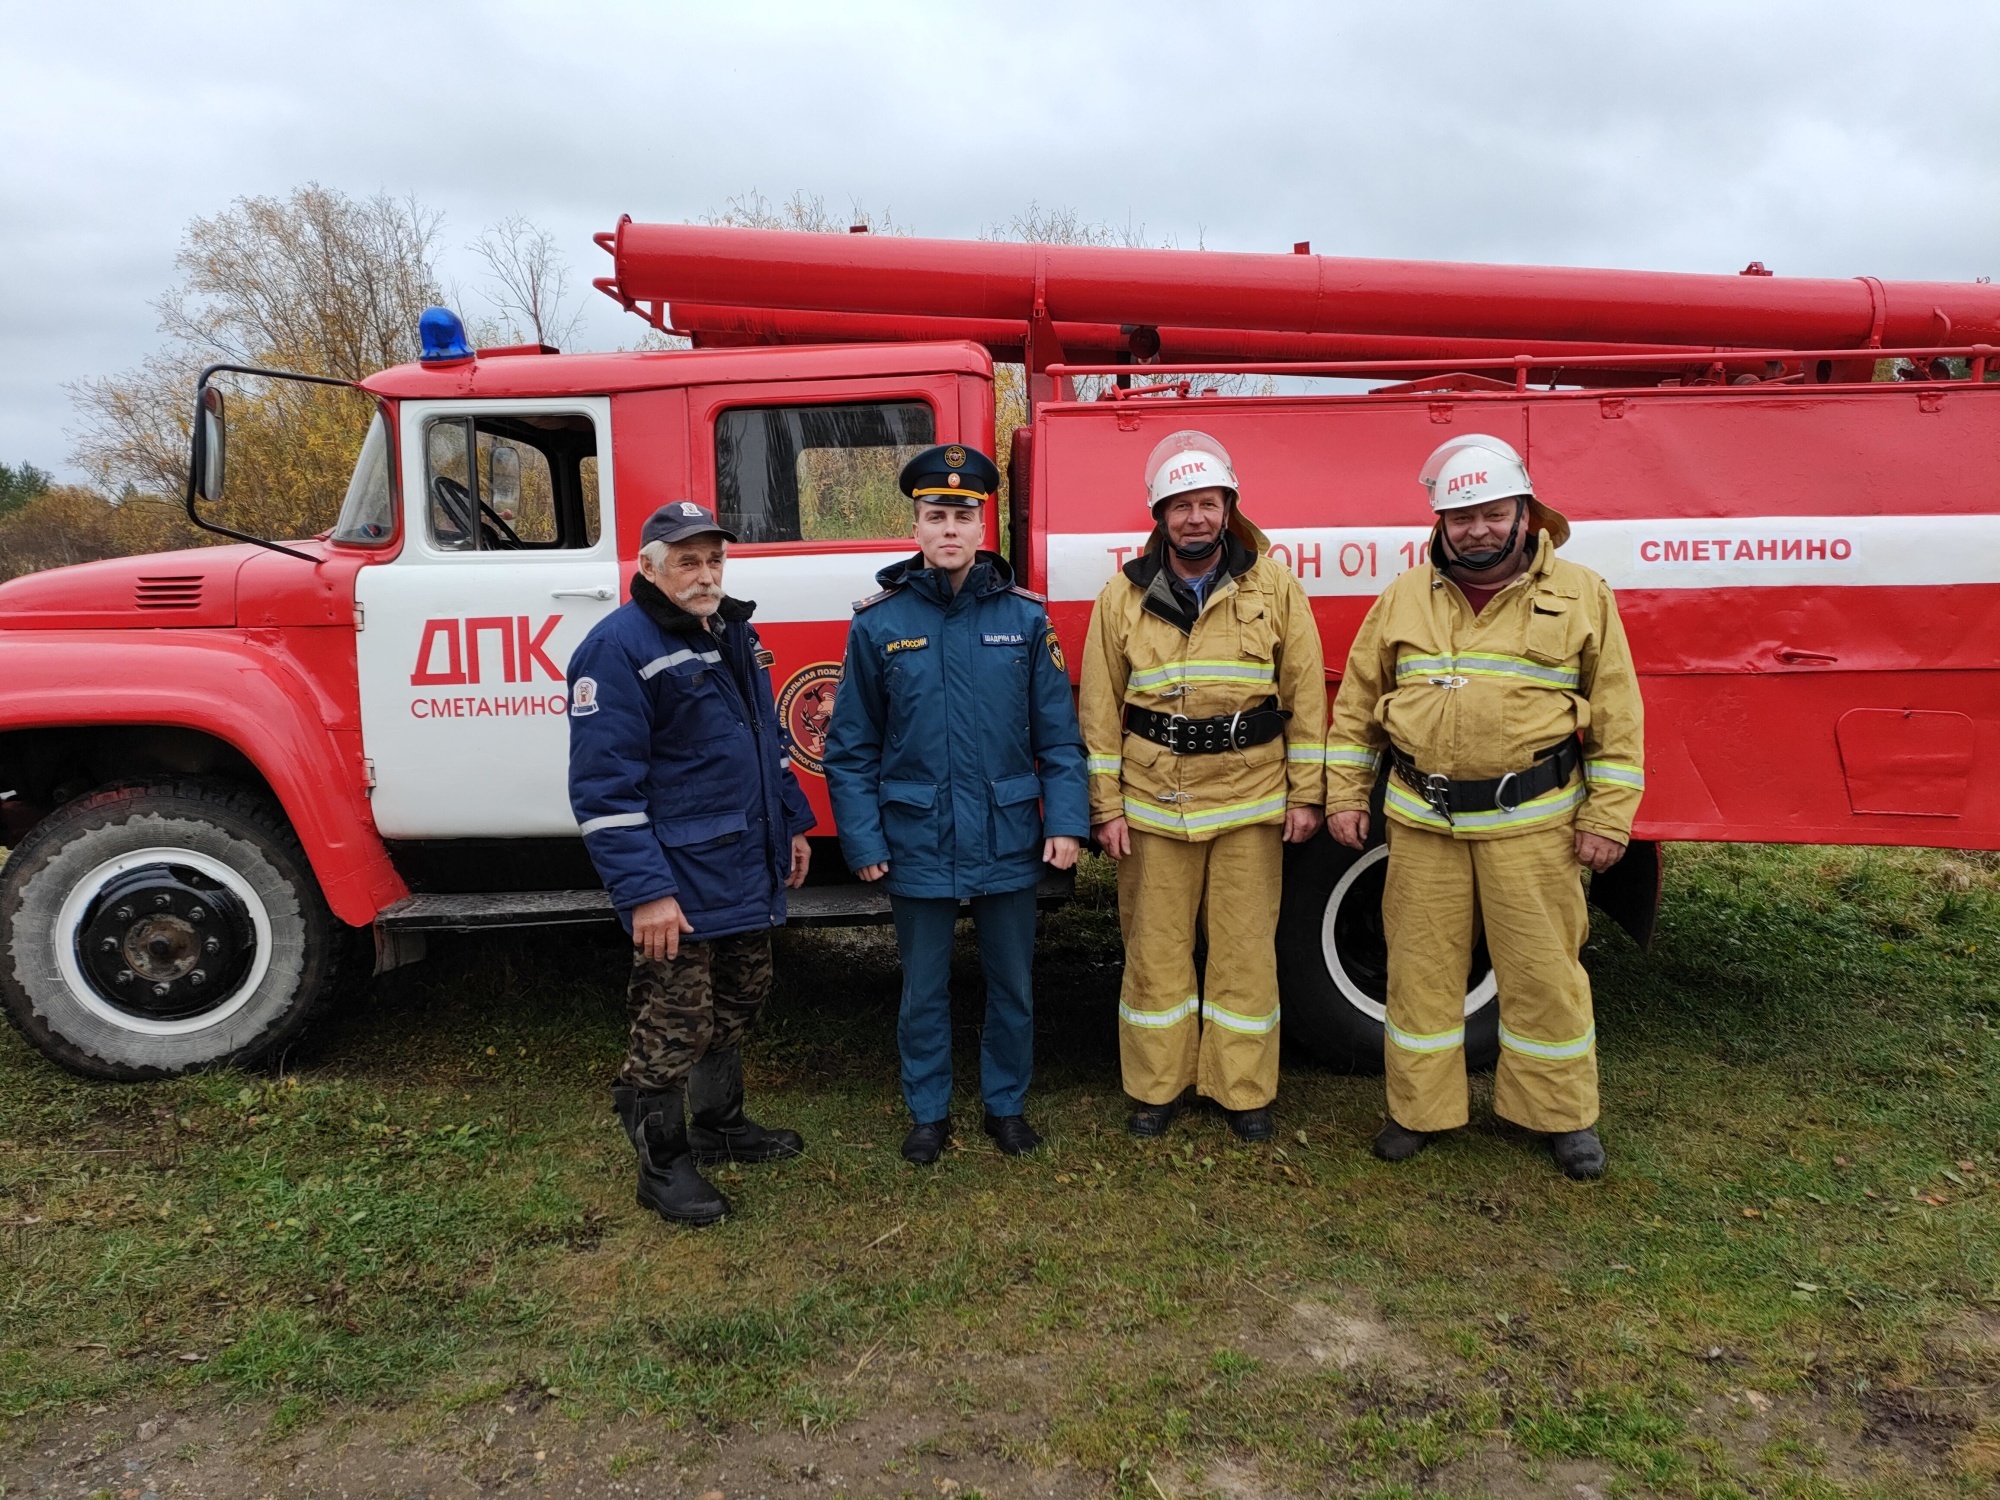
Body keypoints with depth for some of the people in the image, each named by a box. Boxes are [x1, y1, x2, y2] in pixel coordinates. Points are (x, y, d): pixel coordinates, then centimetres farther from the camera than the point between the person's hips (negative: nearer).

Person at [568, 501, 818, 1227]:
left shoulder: (735, 634, 11)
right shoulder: (618, 646, -16)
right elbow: (605, 784, -21)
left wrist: (791, 823, 19)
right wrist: (643, 891, -24)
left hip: (748, 872, 9)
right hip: (678, 883, -9)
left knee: (737, 1004, 21)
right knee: (673, 1027, 3)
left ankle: (720, 1124, 41)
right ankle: (663, 1165, 21)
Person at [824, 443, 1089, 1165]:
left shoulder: (1024, 616, -2)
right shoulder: (878, 623, -3)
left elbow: (1058, 733, 0)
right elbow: (850, 747, 0)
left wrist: (1065, 821, -6)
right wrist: (862, 841, -4)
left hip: (1008, 841, 1)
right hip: (918, 844, 0)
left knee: (1012, 985, 15)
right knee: (924, 990, 14)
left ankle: (1007, 1103, 35)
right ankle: (928, 1112, 32)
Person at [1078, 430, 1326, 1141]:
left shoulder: (1274, 588, 1)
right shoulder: (1122, 598, 2)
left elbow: (1305, 695, 3)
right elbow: (1100, 709, 4)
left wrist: (1305, 794, 0)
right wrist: (1106, 807, 0)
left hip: (1251, 801, 0)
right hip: (1153, 803, 1)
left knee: (1245, 949, 7)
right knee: (1155, 948, 9)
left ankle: (1243, 1089, 23)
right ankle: (1156, 1084, 25)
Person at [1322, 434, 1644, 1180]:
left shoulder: (1581, 596, 1)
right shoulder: (1404, 598, 7)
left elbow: (1617, 715, 1)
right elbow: (1356, 705, 10)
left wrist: (1607, 816, -4)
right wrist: (1344, 795, 6)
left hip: (1531, 822, -2)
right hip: (1422, 820, 2)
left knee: (1542, 971, 7)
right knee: (1422, 967, 10)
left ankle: (1563, 1114, 26)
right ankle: (1418, 1109, 25)